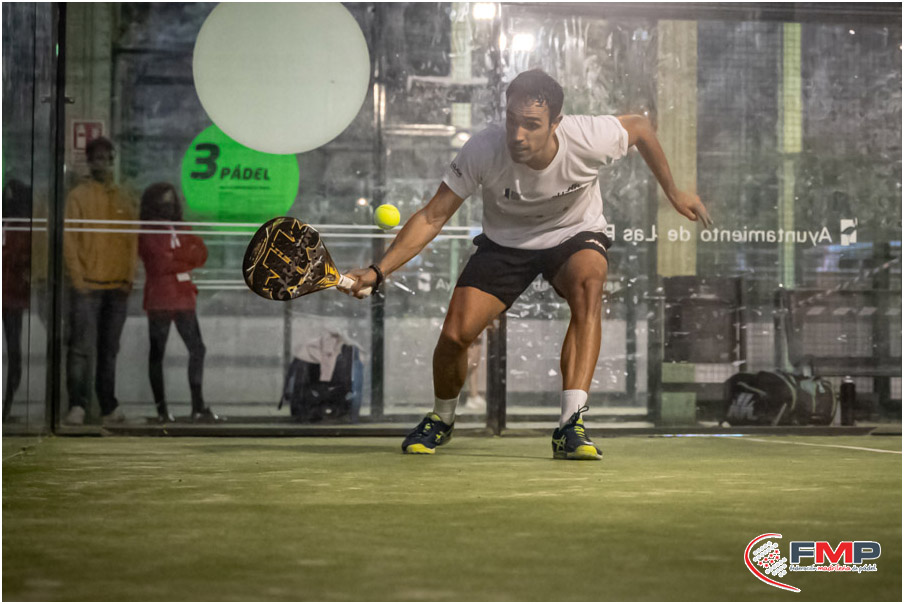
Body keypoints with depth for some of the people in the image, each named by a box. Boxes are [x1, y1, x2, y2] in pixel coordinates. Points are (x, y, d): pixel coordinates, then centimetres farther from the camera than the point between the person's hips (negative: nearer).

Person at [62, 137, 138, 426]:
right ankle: (77, 406, -8)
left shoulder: (125, 198, 13)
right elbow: (69, 239, -3)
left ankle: (109, 408, 12)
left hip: (117, 288, 4)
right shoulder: (78, 196, 2)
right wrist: (77, 278, -11)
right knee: (82, 348, -9)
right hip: (87, 287, -4)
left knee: (109, 350, 8)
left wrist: (129, 277, 2)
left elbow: (132, 240, 13)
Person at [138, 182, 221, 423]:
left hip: (183, 297, 7)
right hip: (159, 299, -6)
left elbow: (201, 254, 5)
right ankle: (161, 408, 2)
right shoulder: (147, 232, -3)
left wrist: (175, 256, -11)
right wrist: (186, 260, -2)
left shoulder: (180, 230, 17)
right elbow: (161, 263, -14)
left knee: (197, 349, 2)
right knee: (157, 353, -1)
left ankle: (198, 406, 4)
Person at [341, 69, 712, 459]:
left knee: (588, 282, -36)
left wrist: (673, 192, 3)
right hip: (505, 242, 0)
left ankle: (570, 425, -37)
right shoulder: (482, 150, -30)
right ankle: (441, 419, 19)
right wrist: (378, 271, -34)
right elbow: (432, 218, -23)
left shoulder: (590, 138, -29)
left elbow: (640, 127, -6)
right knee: (454, 335, -16)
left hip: (574, 236, 0)